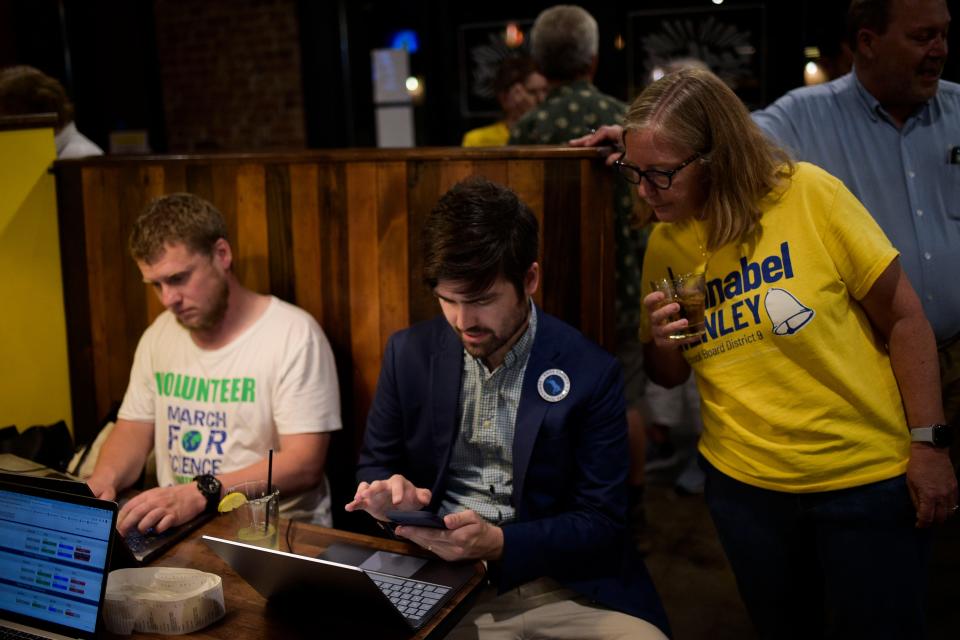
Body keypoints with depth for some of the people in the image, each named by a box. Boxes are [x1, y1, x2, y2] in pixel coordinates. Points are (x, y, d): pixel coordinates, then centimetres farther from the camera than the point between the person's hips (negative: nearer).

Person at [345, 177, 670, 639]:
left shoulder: (590, 373, -6)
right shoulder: (409, 353, 2)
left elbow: (601, 523, -5)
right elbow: (374, 464, 14)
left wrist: (497, 543, -20)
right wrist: (390, 493, -10)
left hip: (554, 590, -1)